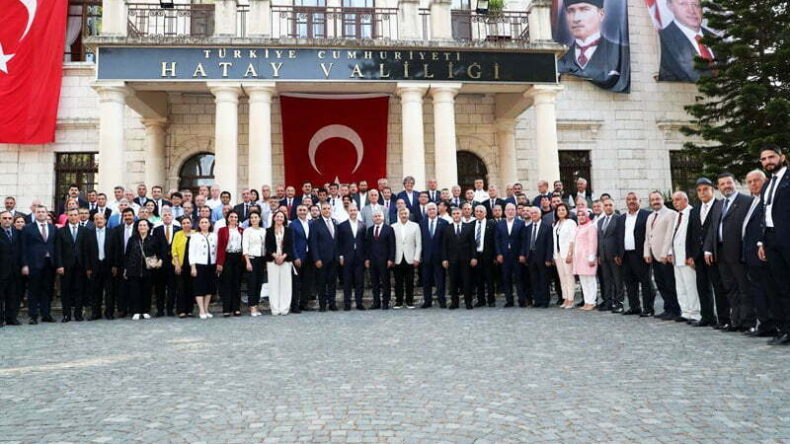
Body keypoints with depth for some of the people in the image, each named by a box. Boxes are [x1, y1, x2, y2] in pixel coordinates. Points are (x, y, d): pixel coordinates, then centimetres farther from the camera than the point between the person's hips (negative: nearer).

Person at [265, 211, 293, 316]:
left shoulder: (288, 231, 10)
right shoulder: (269, 231, 7)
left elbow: (290, 246, 4)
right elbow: (267, 246, 2)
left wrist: (283, 256, -9)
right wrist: (275, 256, -11)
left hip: (285, 259, 1)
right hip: (272, 260, -1)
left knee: (285, 284, -2)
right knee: (274, 284, -2)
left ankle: (284, 308, 2)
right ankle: (275, 308, 2)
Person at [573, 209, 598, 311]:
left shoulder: (591, 226, -5)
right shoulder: (578, 228, 20)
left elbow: (593, 243, -11)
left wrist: (591, 257, -16)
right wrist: (574, 256, 13)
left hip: (587, 257, -8)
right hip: (578, 257, 8)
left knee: (590, 280, -5)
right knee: (583, 281, 8)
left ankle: (591, 303, -2)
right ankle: (586, 302, 11)